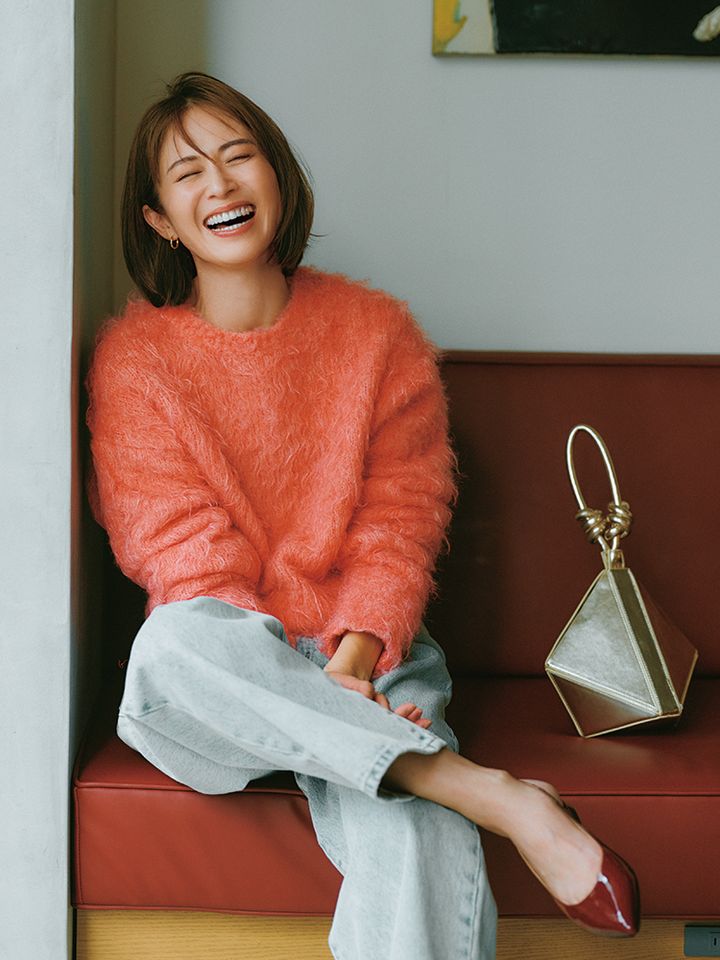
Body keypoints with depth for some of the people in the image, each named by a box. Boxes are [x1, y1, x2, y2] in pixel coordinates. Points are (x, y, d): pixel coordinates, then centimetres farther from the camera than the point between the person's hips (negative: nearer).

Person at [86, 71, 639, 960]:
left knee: (417, 852, -34)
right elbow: (183, 553, -5)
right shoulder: (134, 359, 2)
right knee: (172, 645, -38)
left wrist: (350, 666, -17)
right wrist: (270, 676, -20)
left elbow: (397, 528, 1)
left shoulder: (378, 333, 6)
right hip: (234, 675, 1)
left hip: (369, 660, 0)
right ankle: (492, 795, -34)